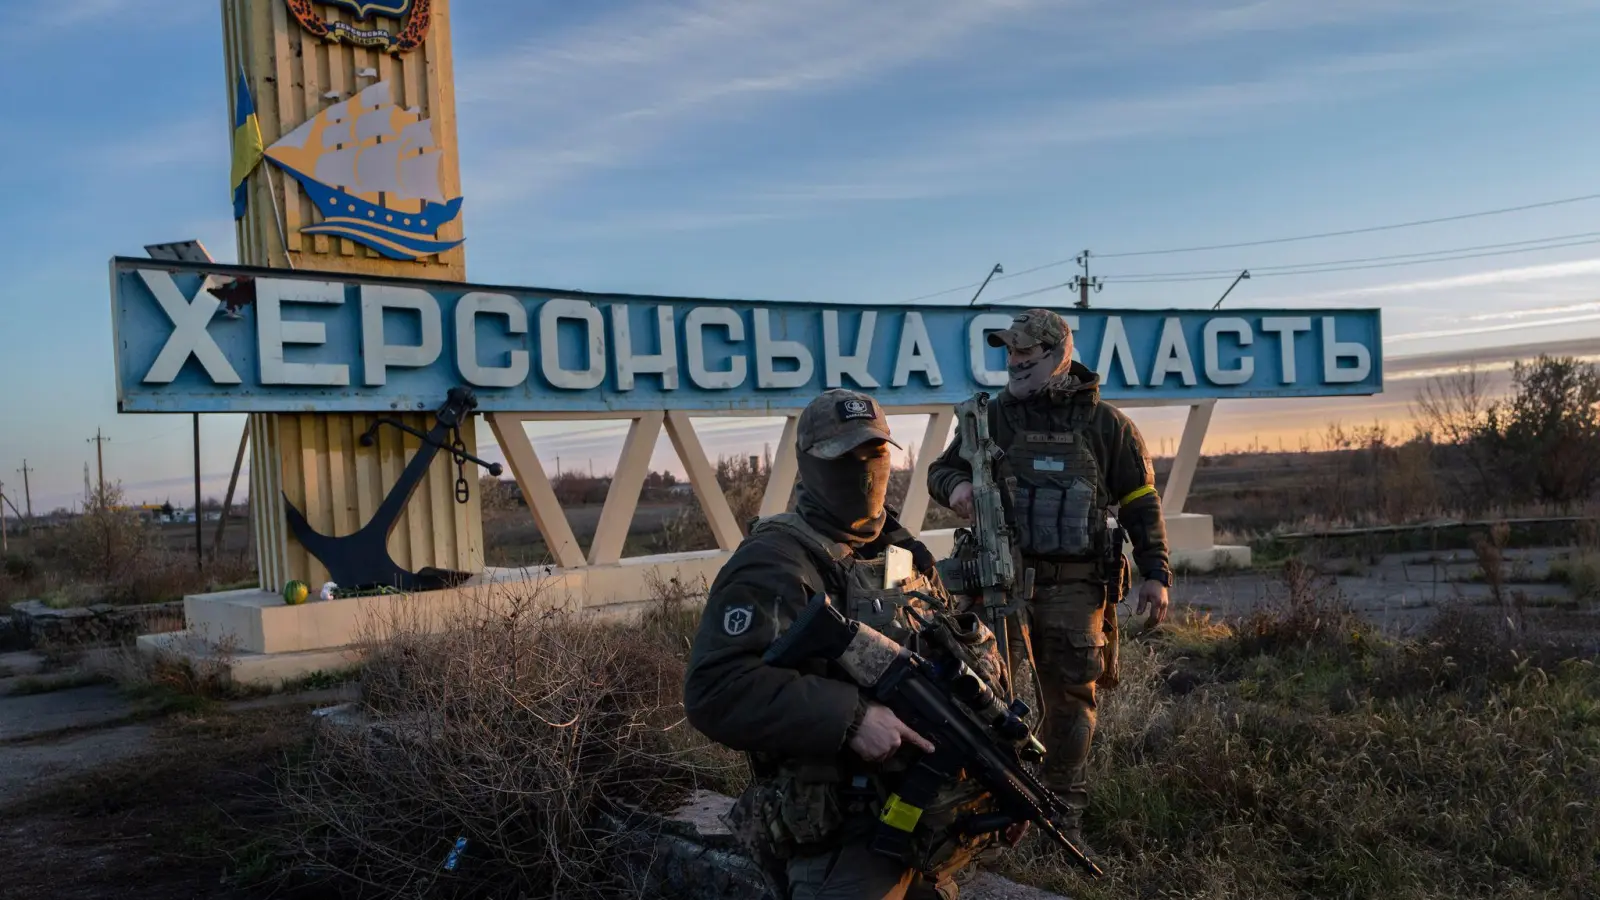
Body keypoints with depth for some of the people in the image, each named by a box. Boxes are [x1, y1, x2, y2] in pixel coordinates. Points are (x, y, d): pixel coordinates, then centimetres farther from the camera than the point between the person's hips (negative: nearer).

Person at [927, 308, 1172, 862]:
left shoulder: (1104, 423, 5)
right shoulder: (993, 417, 7)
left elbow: (1140, 501, 9)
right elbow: (942, 469, 13)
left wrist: (1156, 573, 3)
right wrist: (955, 487, -11)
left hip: (1074, 587, 0)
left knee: (1070, 699, 8)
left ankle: (1065, 814, 21)